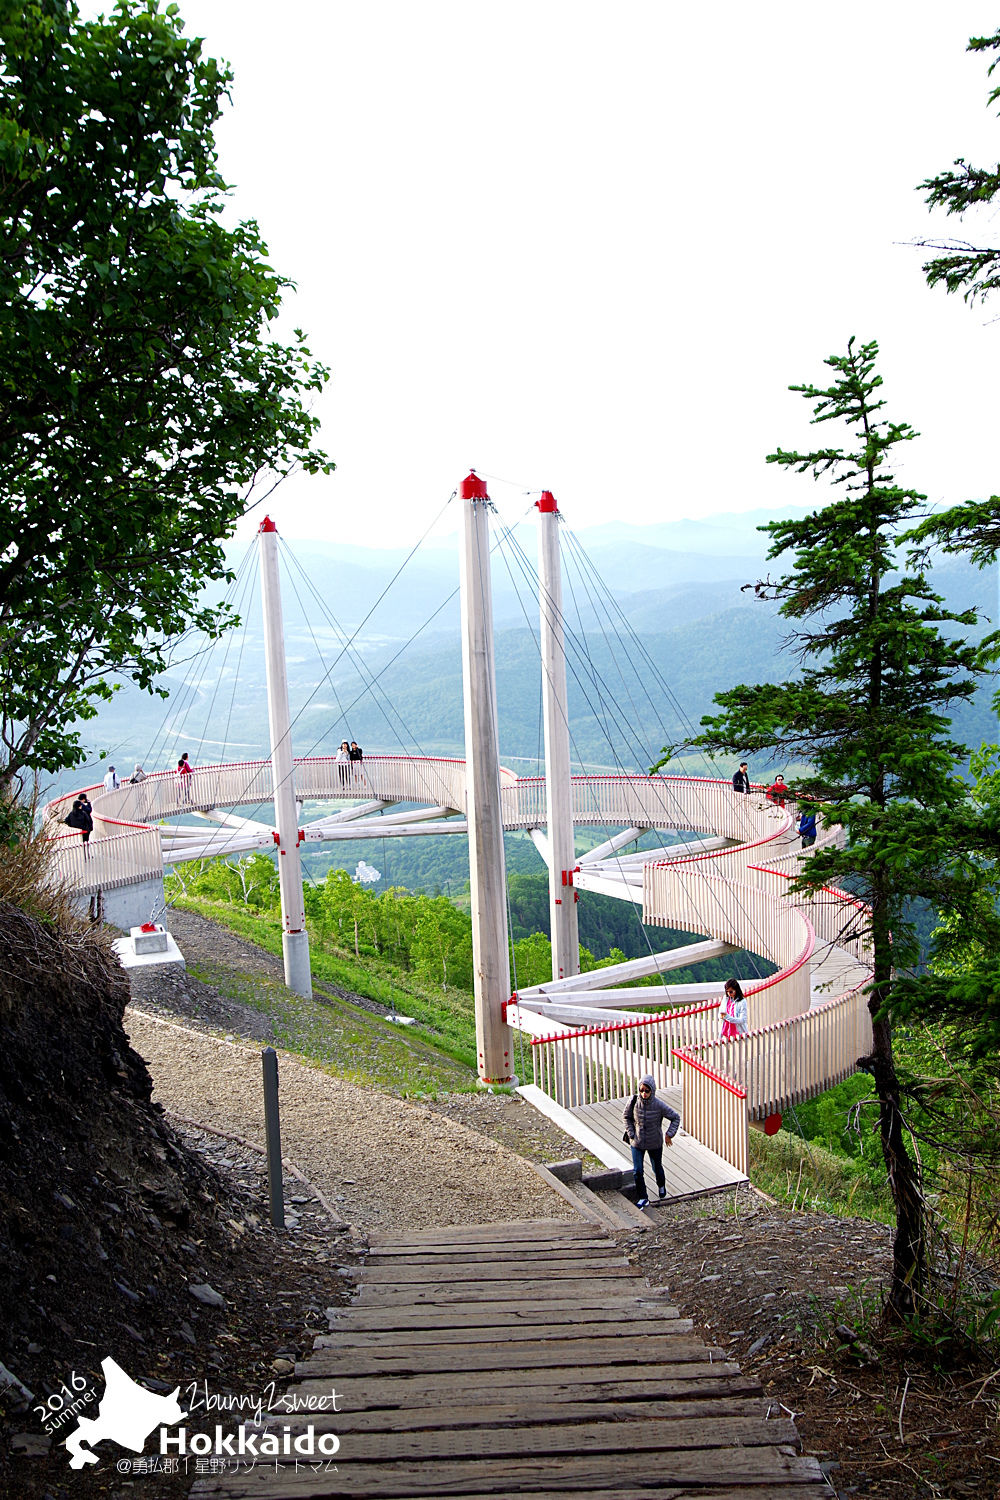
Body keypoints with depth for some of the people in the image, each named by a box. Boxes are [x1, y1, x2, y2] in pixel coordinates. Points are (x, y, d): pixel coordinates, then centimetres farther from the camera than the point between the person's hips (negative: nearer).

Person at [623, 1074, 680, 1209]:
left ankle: (661, 1186, 51)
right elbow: (626, 1116, 0)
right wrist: (631, 1134, -6)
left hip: (655, 1143, -1)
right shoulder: (634, 1101, -19)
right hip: (637, 1142, 1)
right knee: (637, 1171, -1)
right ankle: (643, 1198, 18)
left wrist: (669, 1135, -12)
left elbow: (675, 1117, -9)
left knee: (657, 1168, 20)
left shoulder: (659, 1105, -24)